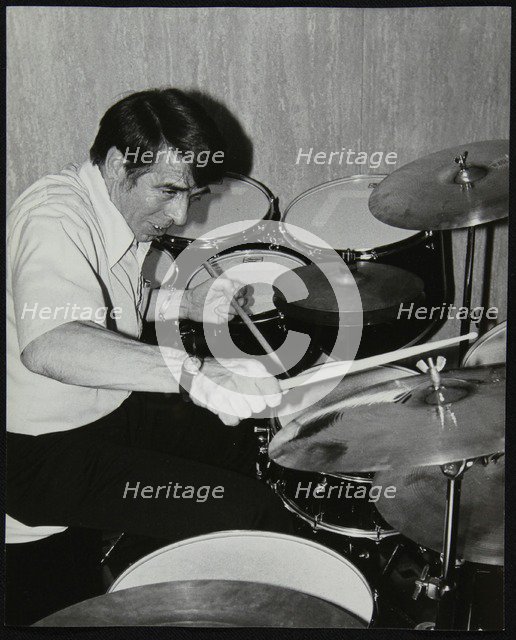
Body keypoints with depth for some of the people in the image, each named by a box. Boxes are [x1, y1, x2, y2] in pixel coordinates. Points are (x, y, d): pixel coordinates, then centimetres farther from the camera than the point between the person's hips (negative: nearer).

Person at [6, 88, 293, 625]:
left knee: (243, 444, 19)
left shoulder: (124, 212, 3)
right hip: (41, 451, -10)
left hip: (108, 409, 10)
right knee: (244, 513, -18)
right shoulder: (55, 218, -27)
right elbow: (47, 345, -46)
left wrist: (188, 304, 3)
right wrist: (192, 373, -57)